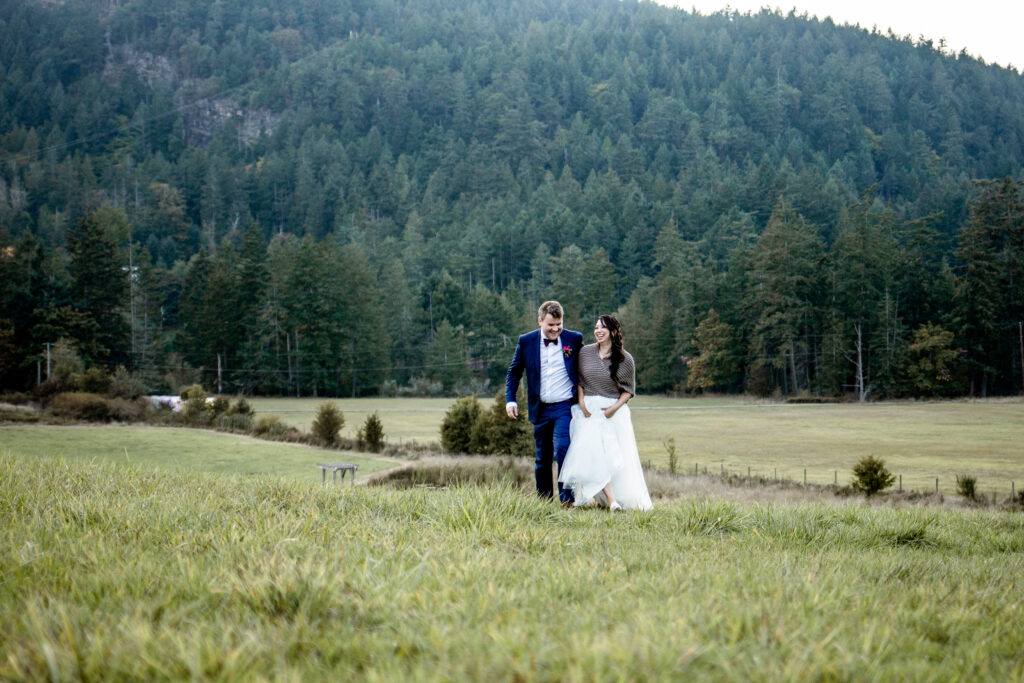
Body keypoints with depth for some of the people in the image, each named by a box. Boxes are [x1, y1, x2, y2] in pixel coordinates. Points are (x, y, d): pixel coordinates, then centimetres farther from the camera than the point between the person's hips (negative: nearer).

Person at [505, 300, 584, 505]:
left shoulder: (574, 339, -2)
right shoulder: (526, 341, 2)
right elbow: (514, 372, 11)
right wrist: (510, 400, 1)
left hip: (565, 407, -3)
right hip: (540, 409, 3)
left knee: (562, 450, -19)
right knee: (542, 458, 11)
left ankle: (567, 498, -12)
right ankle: (543, 501, 24)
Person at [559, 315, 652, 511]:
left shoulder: (625, 359, -1)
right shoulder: (585, 352, 5)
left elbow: (629, 390, 5)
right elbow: (579, 381, 12)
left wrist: (615, 408, -10)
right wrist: (582, 404, -2)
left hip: (615, 411, -1)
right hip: (589, 410, 1)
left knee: (617, 456, -3)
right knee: (592, 452, -18)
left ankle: (627, 501, 10)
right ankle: (610, 500, -23)